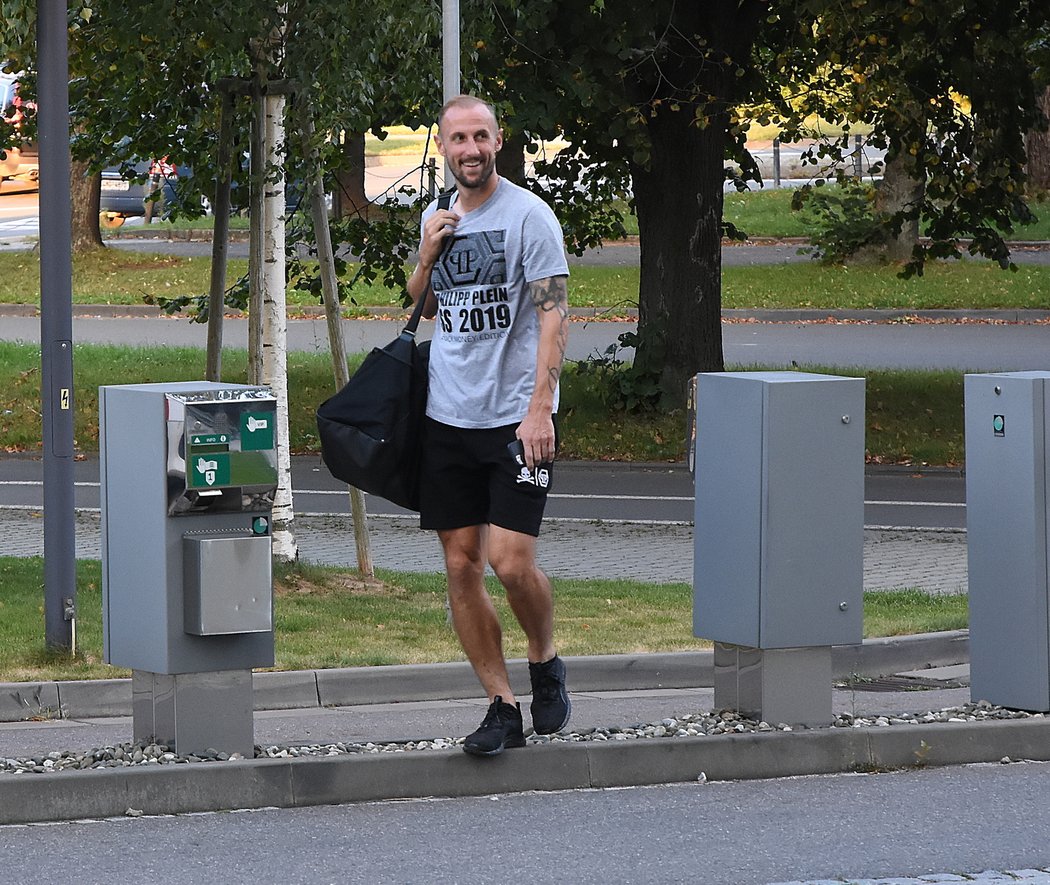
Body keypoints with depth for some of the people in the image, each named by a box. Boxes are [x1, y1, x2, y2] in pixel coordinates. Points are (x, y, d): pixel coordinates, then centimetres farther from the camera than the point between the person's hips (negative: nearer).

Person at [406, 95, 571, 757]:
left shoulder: (528, 214, -6)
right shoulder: (437, 217, 13)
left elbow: (554, 315, -11)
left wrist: (539, 407, -21)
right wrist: (427, 255, 3)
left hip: (516, 417, -6)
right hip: (448, 417, 6)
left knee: (511, 559, -14)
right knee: (462, 565, 3)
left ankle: (547, 665, 13)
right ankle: (503, 707, 10)